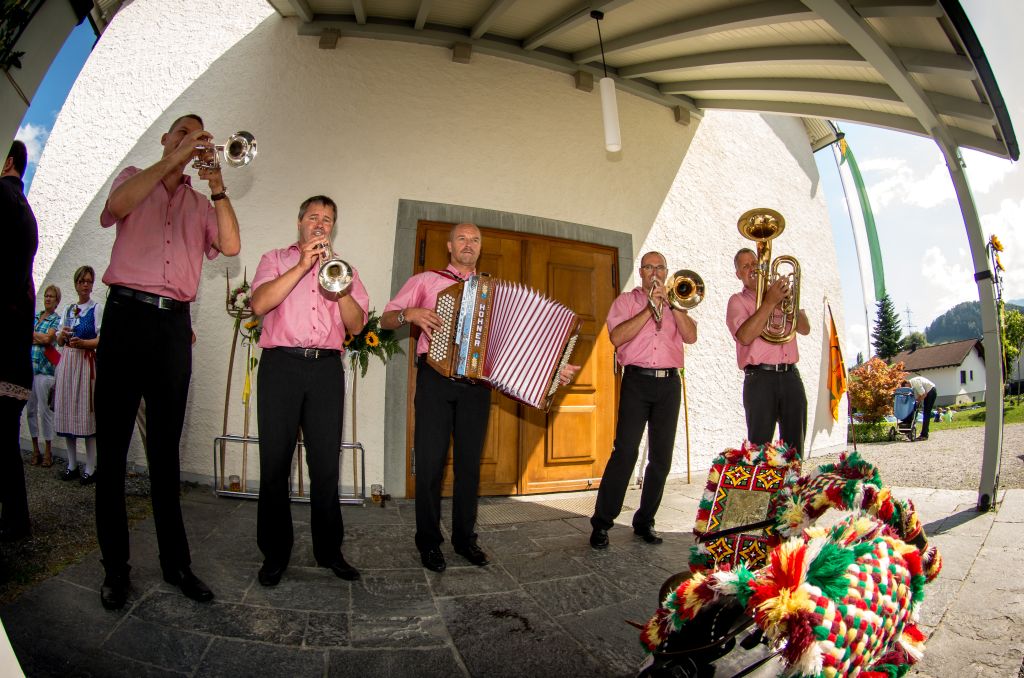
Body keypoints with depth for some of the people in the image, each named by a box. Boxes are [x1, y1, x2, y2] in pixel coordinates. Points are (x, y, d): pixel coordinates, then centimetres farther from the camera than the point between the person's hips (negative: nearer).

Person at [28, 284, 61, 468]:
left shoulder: (57, 319, 2)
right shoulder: (35, 316, 16)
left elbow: (48, 339, -10)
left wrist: (32, 334, 2)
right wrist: (41, 338, -8)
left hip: (44, 368, -5)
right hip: (28, 367, 5)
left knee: (44, 410, -5)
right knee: (31, 409, 7)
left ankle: (48, 451, 3)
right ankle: (35, 449, 16)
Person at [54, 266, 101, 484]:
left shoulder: (97, 308, 0)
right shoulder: (67, 309, 16)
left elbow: (101, 339, -7)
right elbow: (59, 342, 16)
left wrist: (83, 342, -23)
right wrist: (62, 334, -5)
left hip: (85, 362, -6)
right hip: (66, 362, 6)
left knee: (86, 411, -6)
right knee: (67, 411, 7)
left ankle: (90, 468, -1)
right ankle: (72, 464, 18)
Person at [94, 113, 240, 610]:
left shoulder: (200, 203, 18)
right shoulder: (135, 178, 13)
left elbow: (230, 245, 0)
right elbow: (116, 206, -11)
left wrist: (217, 186, -3)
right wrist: (173, 158, -8)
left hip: (174, 326, 2)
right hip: (127, 314, -2)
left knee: (166, 451, 7)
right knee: (112, 447, 1)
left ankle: (175, 561, 13)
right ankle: (115, 566, 12)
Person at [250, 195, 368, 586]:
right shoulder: (276, 259, 14)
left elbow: (357, 325, 7)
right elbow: (259, 305, -6)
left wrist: (340, 288, -10)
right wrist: (302, 265, -10)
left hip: (327, 368, 1)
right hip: (281, 365, -1)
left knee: (326, 465, 3)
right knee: (275, 462, 2)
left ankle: (329, 550, 14)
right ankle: (275, 553, 15)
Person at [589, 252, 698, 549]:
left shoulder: (676, 304, 18)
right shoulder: (626, 300, 7)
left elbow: (691, 336, 0)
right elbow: (616, 337, -10)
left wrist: (670, 304, -7)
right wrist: (649, 309, -10)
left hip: (669, 383, 4)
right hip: (637, 381, -4)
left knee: (662, 456, 6)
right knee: (625, 452, -10)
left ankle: (644, 522, 18)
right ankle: (601, 524, -2)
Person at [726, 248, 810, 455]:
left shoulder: (777, 294, 19)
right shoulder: (737, 301, 5)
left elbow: (805, 329, 12)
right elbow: (745, 336, -13)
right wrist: (770, 302, -14)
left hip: (791, 376, 5)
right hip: (761, 378, -4)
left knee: (794, 446, 8)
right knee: (759, 446, -2)